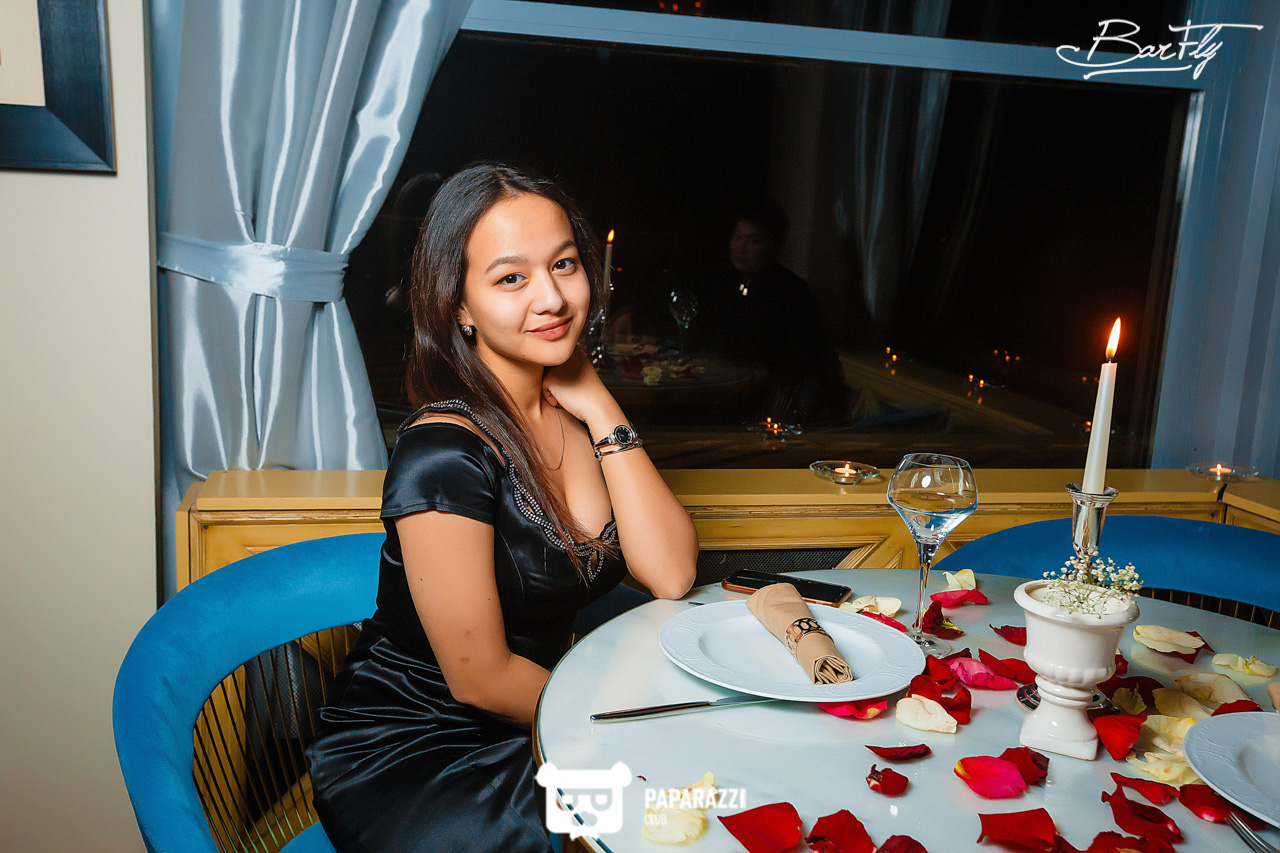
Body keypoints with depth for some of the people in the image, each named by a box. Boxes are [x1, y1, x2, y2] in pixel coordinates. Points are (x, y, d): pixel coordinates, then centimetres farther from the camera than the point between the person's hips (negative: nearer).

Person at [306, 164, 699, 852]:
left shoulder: (574, 414, 0)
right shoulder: (446, 454, -24)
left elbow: (670, 576, -10)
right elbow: (481, 678, -19)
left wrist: (601, 412, -13)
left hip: (523, 738, 7)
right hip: (401, 766, -7)